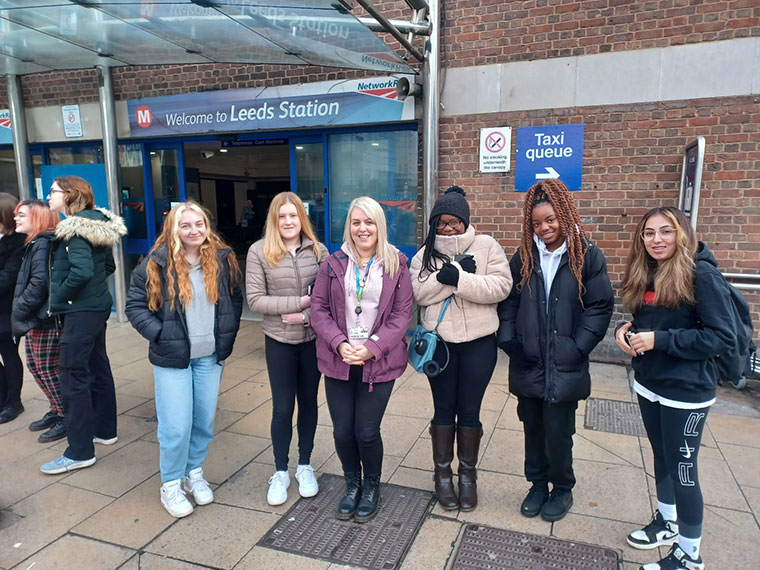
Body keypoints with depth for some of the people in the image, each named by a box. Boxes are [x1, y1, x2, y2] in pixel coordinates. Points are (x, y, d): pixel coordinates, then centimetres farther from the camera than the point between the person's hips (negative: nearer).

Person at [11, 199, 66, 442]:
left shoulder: (42, 244, -15)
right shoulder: (35, 243, 16)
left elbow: (39, 282, -23)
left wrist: (19, 312, -16)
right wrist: (20, 314, 12)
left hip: (43, 318, -10)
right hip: (35, 318, 10)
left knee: (48, 369, -3)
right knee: (35, 366, 17)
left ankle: (67, 418, 8)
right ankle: (57, 410, 29)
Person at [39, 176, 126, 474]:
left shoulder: (74, 229, -16)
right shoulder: (96, 225, 10)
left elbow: (82, 271, -27)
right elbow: (109, 265, 17)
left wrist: (57, 300, -14)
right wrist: (93, 285, 13)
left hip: (81, 311, -9)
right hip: (98, 306, 10)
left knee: (73, 377, -3)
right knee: (97, 368, 17)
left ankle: (80, 452, 5)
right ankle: (105, 431, 31)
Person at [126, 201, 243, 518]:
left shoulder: (222, 259, 0)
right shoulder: (157, 264, -8)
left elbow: (235, 299, 11)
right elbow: (135, 305, -3)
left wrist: (228, 334, 3)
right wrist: (159, 334, -12)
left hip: (210, 356, 3)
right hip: (172, 359, -3)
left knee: (205, 421, 13)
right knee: (176, 426, 1)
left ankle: (195, 473, 36)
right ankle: (171, 484, 24)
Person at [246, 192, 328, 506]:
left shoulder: (317, 250, -2)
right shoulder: (259, 252, -7)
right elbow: (255, 300, -10)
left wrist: (306, 316, -16)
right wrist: (299, 302, -16)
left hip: (313, 339, 2)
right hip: (279, 341, -2)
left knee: (308, 403, 14)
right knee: (282, 408, 6)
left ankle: (305, 466, 33)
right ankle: (280, 472, 27)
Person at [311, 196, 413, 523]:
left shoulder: (396, 265, 0)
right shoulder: (333, 264, 5)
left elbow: (402, 313, -4)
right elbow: (318, 309, 1)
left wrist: (372, 347, -14)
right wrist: (340, 343, -13)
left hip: (379, 363, -2)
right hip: (338, 362, 2)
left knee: (367, 432, 2)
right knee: (342, 432, 8)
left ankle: (371, 488, 33)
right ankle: (352, 485, 37)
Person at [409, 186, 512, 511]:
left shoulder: (486, 246, -2)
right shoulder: (426, 254, 4)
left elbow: (501, 286, -15)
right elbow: (419, 292, -10)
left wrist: (458, 279, -23)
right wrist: (454, 272, -20)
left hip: (478, 342, -1)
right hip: (439, 342, 1)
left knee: (469, 411, 10)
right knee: (444, 409, 13)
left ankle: (468, 474, 30)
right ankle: (442, 473, 30)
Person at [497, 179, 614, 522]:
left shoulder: (587, 256, -5)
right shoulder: (524, 256, 4)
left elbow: (600, 306, -6)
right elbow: (508, 301, 6)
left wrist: (578, 348, -13)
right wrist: (508, 340, -4)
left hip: (564, 366, -3)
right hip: (527, 364, 3)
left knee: (557, 431, 4)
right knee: (532, 428, 15)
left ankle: (562, 489, 30)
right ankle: (537, 484, 36)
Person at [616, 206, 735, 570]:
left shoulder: (701, 274, -16)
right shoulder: (645, 273, 4)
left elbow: (722, 336, -19)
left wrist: (659, 339, -24)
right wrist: (626, 330, -8)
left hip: (686, 391, -7)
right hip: (648, 384, 7)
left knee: (682, 470, 4)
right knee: (662, 457, 21)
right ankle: (666, 523, 41)